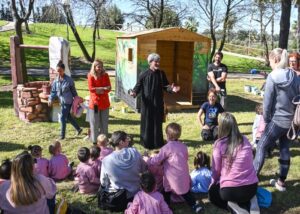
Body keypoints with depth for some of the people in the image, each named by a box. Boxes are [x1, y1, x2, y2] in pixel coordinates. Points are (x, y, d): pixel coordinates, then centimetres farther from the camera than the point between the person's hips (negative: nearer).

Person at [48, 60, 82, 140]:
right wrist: (50, 99, -10)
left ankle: (62, 135, 6)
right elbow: (53, 91, 5)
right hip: (62, 102, 6)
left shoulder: (69, 80, -13)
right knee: (68, 117, 17)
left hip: (68, 102, -6)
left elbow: (73, 91, -6)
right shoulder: (56, 81, 0)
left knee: (63, 118, -6)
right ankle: (78, 129, 35)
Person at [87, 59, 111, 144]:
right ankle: (95, 139, 12)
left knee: (104, 122, 9)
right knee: (94, 122, 3)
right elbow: (91, 88, -13)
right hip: (94, 102, -3)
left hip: (104, 102, 3)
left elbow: (109, 88, -2)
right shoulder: (91, 76, -4)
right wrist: (103, 88, -18)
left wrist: (100, 90, -17)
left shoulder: (105, 75, 5)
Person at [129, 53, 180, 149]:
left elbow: (165, 86, 5)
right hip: (147, 104, -2)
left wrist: (171, 89, -15)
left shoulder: (161, 74, 3)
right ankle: (147, 143, 18)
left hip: (158, 103, 3)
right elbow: (138, 86, -6)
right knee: (147, 123, 4)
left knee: (158, 123, 9)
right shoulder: (143, 75, -6)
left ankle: (158, 143, 21)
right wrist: (134, 92, -26)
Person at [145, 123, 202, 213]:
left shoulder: (167, 147, -15)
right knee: (186, 192, 21)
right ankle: (195, 205, 20)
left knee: (166, 192, 13)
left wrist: (147, 160, 5)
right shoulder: (183, 146, 3)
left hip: (172, 178, -5)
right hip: (184, 177, 5)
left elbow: (157, 160, -12)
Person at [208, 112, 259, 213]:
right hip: (252, 187, 5)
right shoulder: (245, 140, 1)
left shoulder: (219, 144, -12)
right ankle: (249, 202, 8)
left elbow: (216, 169, -2)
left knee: (212, 193, 28)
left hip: (229, 190, -5)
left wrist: (213, 184, 19)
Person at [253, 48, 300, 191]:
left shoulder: (272, 77, -14)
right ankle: (281, 182, 25)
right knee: (285, 150, 15)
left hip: (277, 120, -6)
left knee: (261, 148, 6)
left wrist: (266, 120, 1)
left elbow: (267, 103, -12)